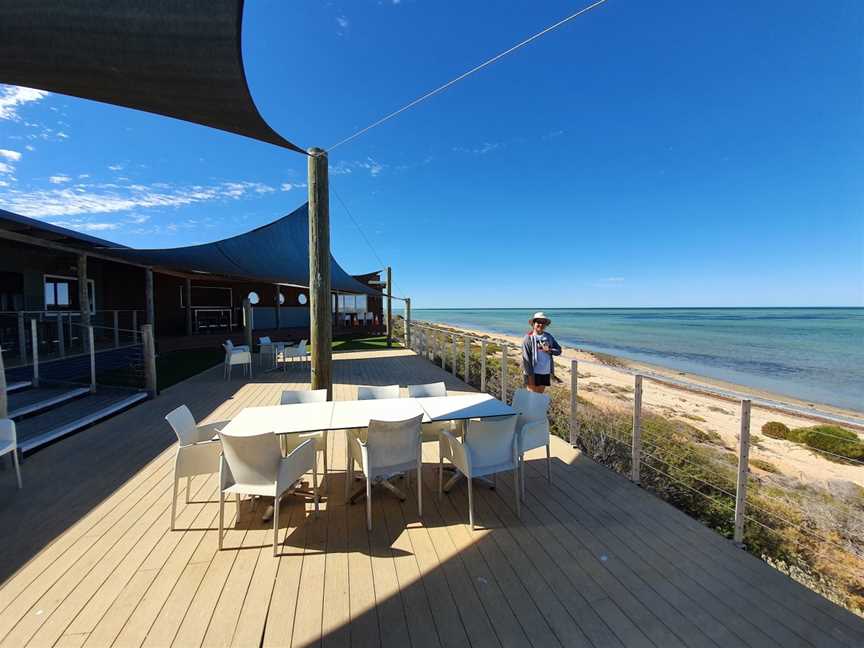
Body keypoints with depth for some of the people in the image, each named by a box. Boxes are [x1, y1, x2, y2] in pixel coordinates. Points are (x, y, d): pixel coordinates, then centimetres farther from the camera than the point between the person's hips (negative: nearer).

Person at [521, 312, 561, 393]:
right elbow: (526, 358, -12)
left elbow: (558, 350, 10)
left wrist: (549, 351, -13)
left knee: (540, 394, 18)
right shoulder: (529, 338, -9)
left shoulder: (549, 337, 8)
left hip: (546, 373, 6)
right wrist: (530, 375, -15)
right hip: (533, 373, -5)